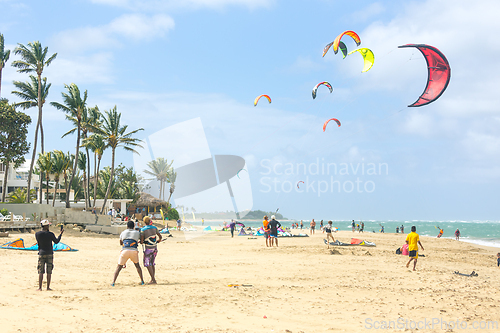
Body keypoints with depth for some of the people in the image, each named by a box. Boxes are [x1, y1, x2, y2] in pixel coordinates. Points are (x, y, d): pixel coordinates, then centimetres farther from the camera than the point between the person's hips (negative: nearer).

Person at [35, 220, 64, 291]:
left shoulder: (37, 234, -4)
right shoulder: (50, 234, -9)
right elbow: (56, 242, 7)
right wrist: (61, 234, 16)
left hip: (41, 254, 1)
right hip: (49, 254, -1)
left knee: (41, 271, 3)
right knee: (49, 271, 5)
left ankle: (39, 288, -1)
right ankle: (48, 287, 6)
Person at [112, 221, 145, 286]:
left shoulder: (123, 233, 18)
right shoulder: (137, 233, 14)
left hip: (125, 251, 0)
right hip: (134, 251, 0)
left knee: (119, 267, 9)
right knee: (137, 265, 26)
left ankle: (113, 282, -7)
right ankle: (142, 281, 23)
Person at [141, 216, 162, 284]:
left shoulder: (143, 229, -14)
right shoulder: (154, 228, 1)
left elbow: (141, 241, -18)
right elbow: (160, 236, 12)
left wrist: (141, 242, 5)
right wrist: (159, 240, 33)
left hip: (148, 249, -6)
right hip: (155, 248, 6)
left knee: (147, 264, 1)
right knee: (152, 264, 17)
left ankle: (153, 280, -7)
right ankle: (152, 279, 17)